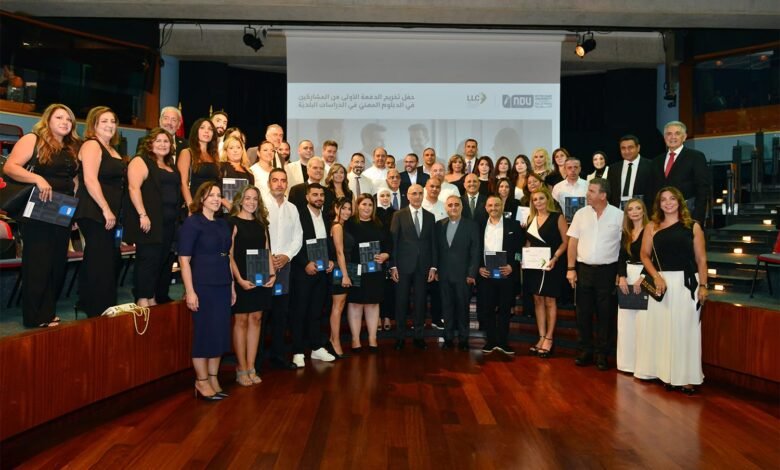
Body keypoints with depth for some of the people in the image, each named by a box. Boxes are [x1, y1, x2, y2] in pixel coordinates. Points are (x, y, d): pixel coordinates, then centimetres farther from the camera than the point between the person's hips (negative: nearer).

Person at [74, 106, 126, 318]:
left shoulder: (112, 150, 18)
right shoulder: (91, 145, -8)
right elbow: (90, 180, -19)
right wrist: (106, 210, -21)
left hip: (110, 215, 9)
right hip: (94, 214, -9)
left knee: (111, 260, 12)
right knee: (100, 263, -6)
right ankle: (99, 310, 3)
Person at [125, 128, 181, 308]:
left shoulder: (171, 166, 20)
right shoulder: (140, 161, -3)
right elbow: (134, 188, -14)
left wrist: (178, 215, 17)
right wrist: (142, 215, -22)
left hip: (169, 222, 8)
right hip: (149, 220, -8)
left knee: (163, 261, 9)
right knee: (148, 259, -8)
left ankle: (153, 299, 17)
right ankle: (143, 300, -3)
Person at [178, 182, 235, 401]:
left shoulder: (223, 223, 13)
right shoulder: (192, 222, -6)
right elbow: (184, 260, -11)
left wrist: (232, 285, 14)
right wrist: (190, 291, -16)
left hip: (223, 286, 6)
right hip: (202, 286, -6)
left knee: (220, 333, 9)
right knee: (204, 333, 2)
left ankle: (213, 378, 21)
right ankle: (201, 381, 15)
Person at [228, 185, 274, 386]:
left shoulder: (261, 223, 13)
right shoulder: (233, 222, -4)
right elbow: (229, 254, -10)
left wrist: (272, 274, 2)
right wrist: (239, 279, -17)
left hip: (261, 279, 6)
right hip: (242, 279, -5)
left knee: (256, 319, 6)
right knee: (241, 320, 0)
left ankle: (251, 368, 13)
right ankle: (241, 369, 9)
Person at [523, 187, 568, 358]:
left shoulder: (557, 217, -5)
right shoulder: (531, 218, 10)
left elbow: (565, 241, -6)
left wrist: (554, 258, -18)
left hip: (551, 265, -5)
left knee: (549, 300, 0)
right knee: (537, 299, 7)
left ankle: (549, 338, 9)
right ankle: (541, 337, 15)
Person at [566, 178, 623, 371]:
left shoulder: (618, 215, -5)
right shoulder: (581, 214, 3)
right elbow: (573, 242, 4)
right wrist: (571, 268, -1)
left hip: (607, 270, -2)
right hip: (583, 269, 2)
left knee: (605, 314, 6)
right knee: (583, 313, 8)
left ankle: (602, 354, 18)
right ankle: (584, 351, 20)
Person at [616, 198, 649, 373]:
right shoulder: (626, 233, 13)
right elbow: (621, 257, 9)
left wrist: (642, 278, -16)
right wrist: (622, 277, -6)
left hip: (645, 276, -6)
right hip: (627, 277, 6)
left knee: (643, 320, -7)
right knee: (626, 321, 7)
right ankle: (628, 361, 15)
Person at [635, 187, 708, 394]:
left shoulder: (693, 226, 4)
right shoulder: (652, 227, 5)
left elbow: (701, 259, 4)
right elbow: (645, 255, 4)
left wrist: (703, 285, -3)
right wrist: (656, 277, -10)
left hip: (687, 282, -1)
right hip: (662, 282, 1)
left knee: (685, 328, 2)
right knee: (662, 328, 4)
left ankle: (686, 377, 10)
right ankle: (667, 374, 15)